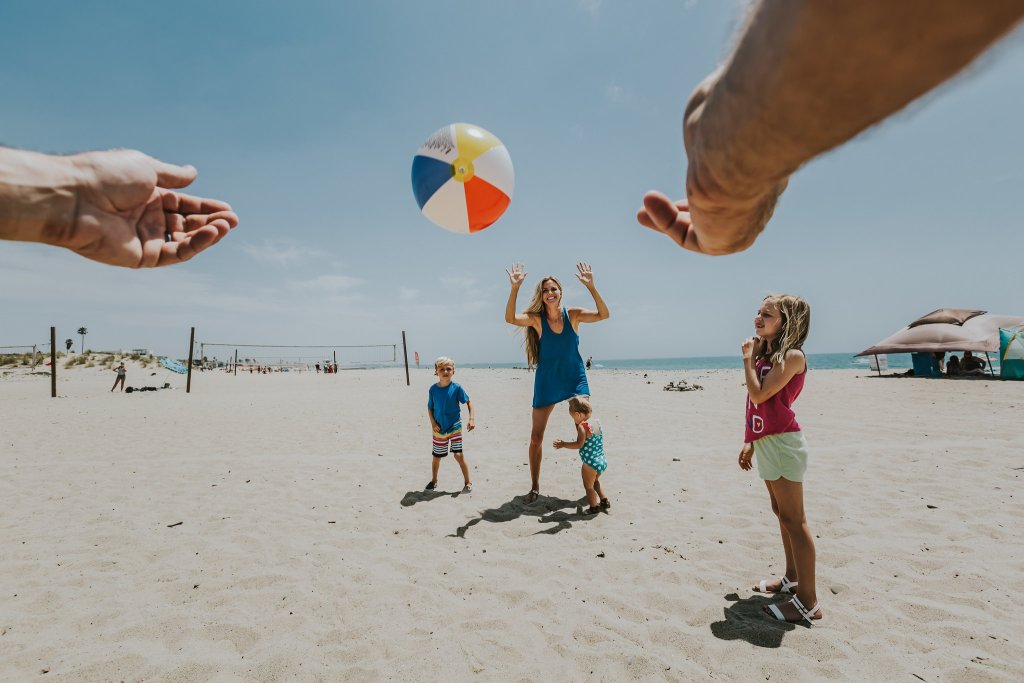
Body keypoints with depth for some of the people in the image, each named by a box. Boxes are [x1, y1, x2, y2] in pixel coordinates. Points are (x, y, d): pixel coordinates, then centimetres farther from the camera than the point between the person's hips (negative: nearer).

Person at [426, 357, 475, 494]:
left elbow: (468, 402, -4)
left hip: (455, 427, -2)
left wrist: (471, 419, -15)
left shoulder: (456, 388, -11)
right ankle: (434, 480, 38)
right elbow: (430, 408, 4)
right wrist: (433, 423, -10)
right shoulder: (433, 389, -5)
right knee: (437, 456, 15)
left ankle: (468, 482, 7)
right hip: (439, 429, 3)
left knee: (458, 455, -9)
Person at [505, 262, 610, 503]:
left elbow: (603, 315, -21)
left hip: (575, 379, 0)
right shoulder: (536, 318, -9)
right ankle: (535, 487, 23)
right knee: (536, 437, 6)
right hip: (546, 382, 0)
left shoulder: (573, 315, -7)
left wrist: (591, 286, -32)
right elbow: (510, 318, -26)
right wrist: (515, 288, -38)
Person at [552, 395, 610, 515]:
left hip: (590, 464, -8)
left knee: (588, 486, 14)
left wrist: (563, 444, -19)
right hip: (602, 461, 9)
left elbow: (579, 444, -26)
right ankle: (604, 501, 39)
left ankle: (594, 507, 24)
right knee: (595, 482, 32)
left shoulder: (582, 426, -21)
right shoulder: (596, 421, 4)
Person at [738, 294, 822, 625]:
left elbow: (759, 395, -22)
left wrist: (748, 358, -11)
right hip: (766, 443, 10)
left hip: (782, 442, -10)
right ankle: (792, 578, 34)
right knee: (781, 513, 19)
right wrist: (750, 442, 19)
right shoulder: (766, 354, 14)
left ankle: (808, 602, 4)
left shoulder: (792, 356, -14)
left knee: (793, 519, -5)